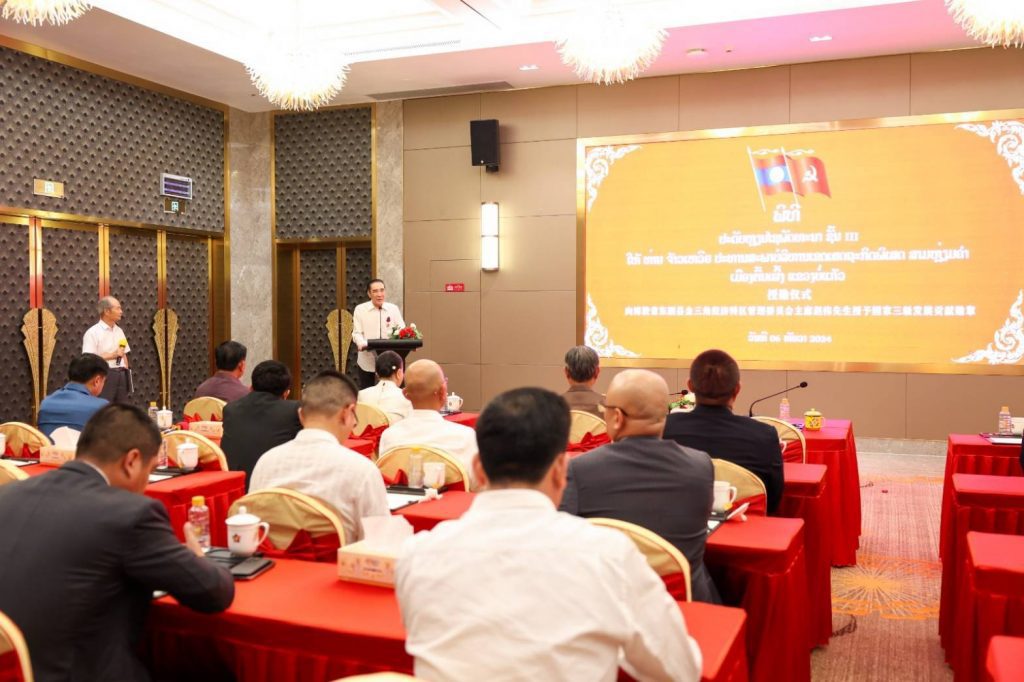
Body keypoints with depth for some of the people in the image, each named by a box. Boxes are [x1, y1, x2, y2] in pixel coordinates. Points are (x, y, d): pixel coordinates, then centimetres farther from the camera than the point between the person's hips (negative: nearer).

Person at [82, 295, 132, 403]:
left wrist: (126, 375, 12)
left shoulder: (119, 331, 14)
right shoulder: (93, 333, -8)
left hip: (121, 376, 7)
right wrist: (112, 355, -17)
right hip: (104, 376, -7)